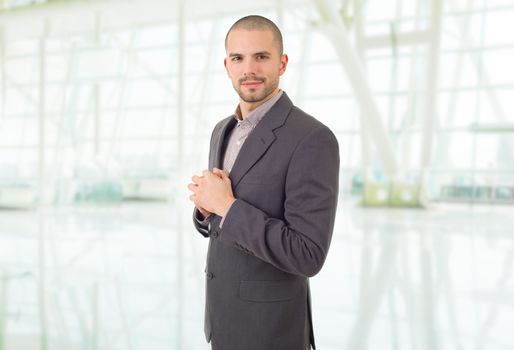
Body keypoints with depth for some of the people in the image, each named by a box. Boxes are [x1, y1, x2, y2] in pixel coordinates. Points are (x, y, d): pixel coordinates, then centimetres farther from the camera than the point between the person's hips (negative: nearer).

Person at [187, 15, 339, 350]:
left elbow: (307, 257, -25)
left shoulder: (313, 140, -21)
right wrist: (206, 205, -10)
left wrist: (227, 205, -24)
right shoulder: (224, 131, 5)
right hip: (225, 315, 8)